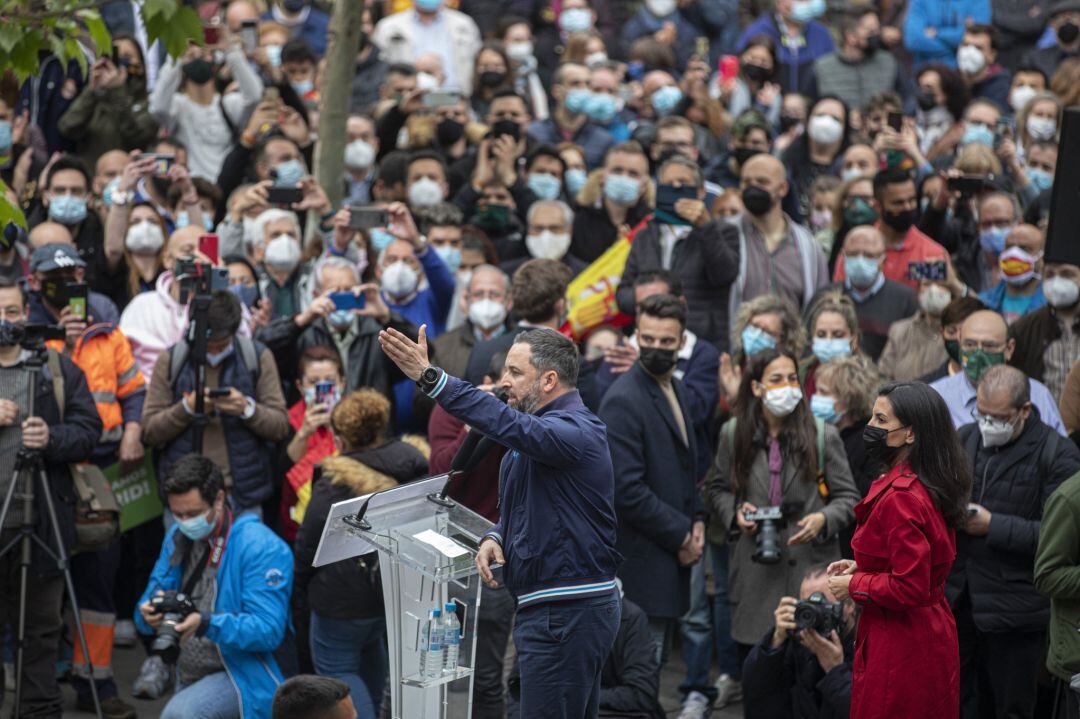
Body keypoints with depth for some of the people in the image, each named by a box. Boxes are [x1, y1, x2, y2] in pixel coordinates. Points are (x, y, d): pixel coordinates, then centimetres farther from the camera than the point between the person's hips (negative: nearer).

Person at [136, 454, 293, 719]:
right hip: (188, 679, 8)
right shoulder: (178, 537, 6)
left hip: (242, 675, -8)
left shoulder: (261, 547, -16)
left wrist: (206, 624, -35)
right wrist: (149, 614, -18)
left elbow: (268, 630, -23)